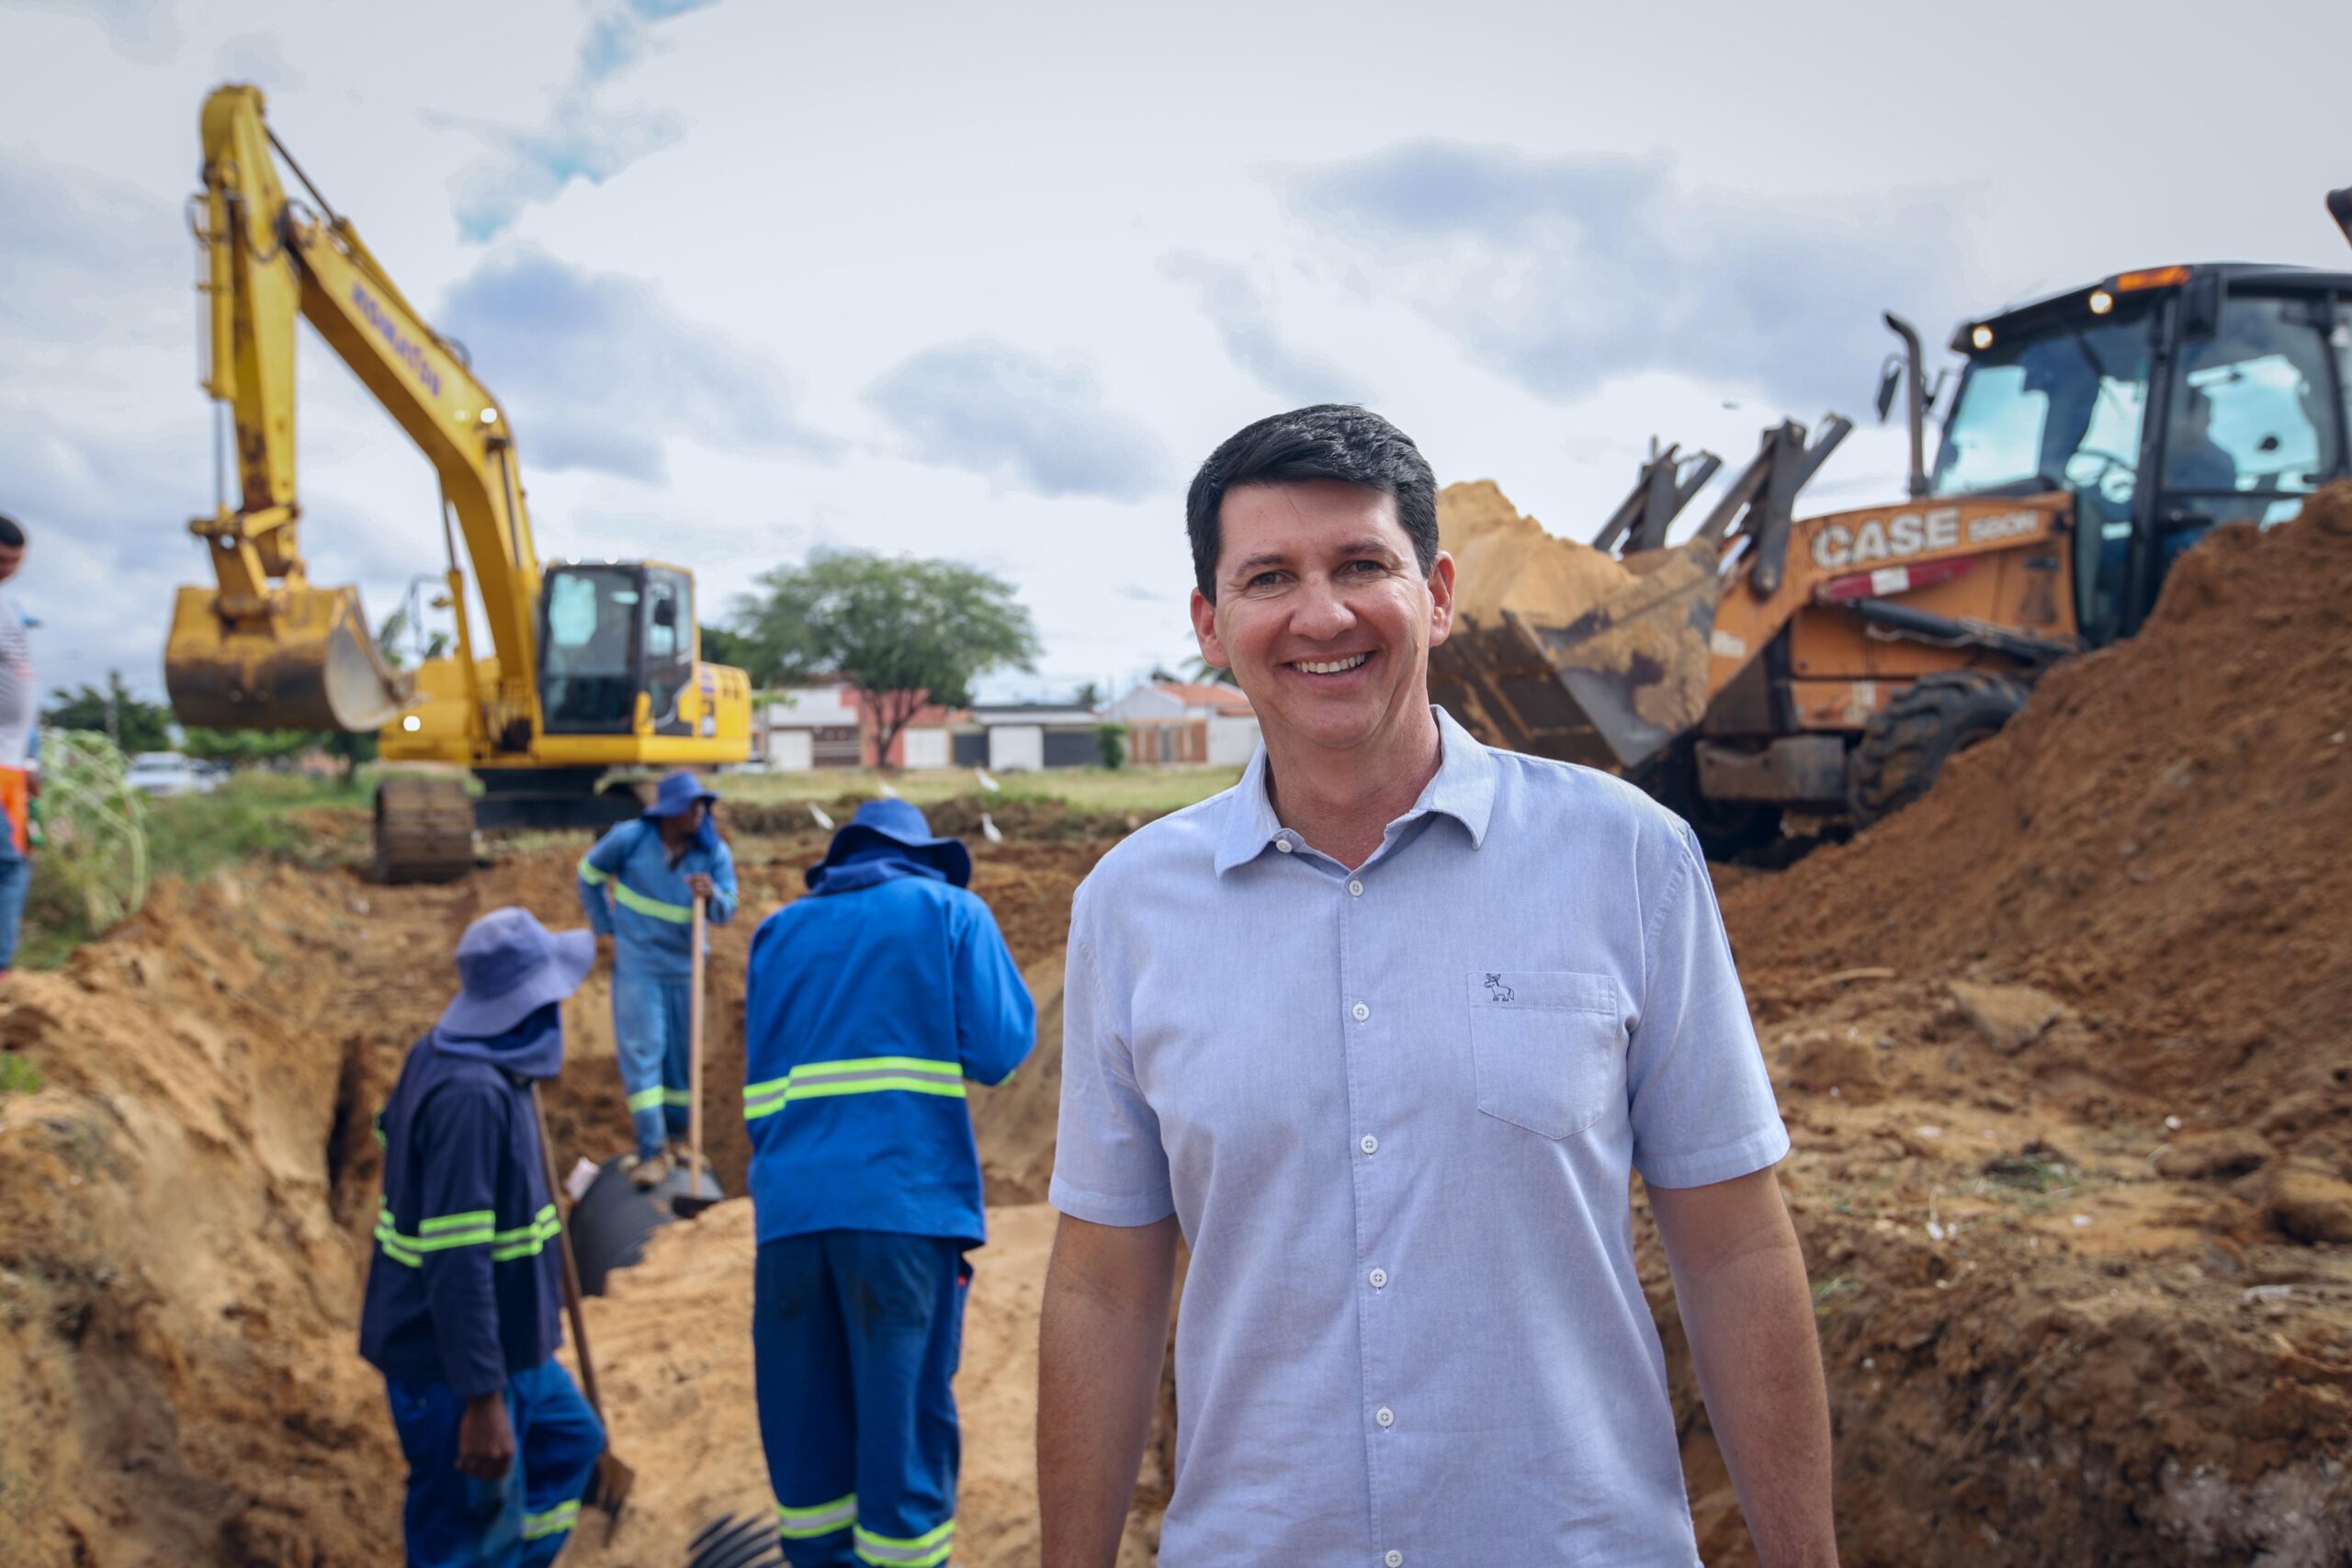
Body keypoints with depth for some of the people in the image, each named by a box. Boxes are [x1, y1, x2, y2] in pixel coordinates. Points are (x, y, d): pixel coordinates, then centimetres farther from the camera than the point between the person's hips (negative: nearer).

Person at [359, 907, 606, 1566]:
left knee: (571, 1441, 26)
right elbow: (456, 1263, -29)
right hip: (454, 1364, -10)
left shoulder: (440, 1055, 0)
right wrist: (481, 1400, -27)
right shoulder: (470, 1096, -28)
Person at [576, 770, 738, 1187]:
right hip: (637, 964, -2)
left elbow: (727, 911, -14)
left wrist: (713, 896, -36)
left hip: (685, 968, 2)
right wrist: (606, 928, 3)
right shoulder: (630, 838, -12)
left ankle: (676, 1137, 28)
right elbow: (589, 875, 4)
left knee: (682, 1055, 10)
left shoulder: (715, 852, -9)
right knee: (641, 1053, -7)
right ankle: (651, 1151, -4)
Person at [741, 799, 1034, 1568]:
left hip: (789, 1206, 4)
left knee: (802, 1425, 12)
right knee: (906, 1421, 2)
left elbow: (760, 1094, 20)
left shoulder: (779, 931, 20)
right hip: (906, 1200, -4)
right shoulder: (949, 909, 9)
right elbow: (999, 1049, -1)